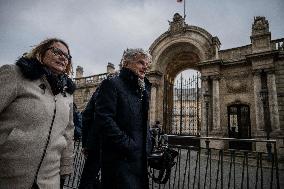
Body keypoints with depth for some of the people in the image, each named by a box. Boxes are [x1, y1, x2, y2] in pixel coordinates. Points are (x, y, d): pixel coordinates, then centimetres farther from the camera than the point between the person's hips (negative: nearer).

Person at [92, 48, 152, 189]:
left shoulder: (142, 90, 16)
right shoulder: (112, 84, -7)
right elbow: (104, 119, -18)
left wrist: (147, 146, 5)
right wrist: (128, 145, -18)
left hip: (140, 159, 8)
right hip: (120, 158, -7)